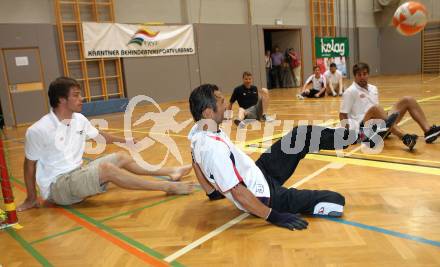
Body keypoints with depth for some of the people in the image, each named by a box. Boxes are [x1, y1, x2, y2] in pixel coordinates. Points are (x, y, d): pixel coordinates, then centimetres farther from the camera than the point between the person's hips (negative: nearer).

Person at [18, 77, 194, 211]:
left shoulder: (79, 119, 1)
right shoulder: (37, 131, -19)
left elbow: (99, 136, 18)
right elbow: (30, 164, -8)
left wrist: (125, 141, 29)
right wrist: (31, 198, -3)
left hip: (78, 174, 8)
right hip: (56, 186, -8)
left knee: (120, 158, -2)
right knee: (106, 169, -29)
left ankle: (170, 172, 4)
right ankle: (169, 187, -29)